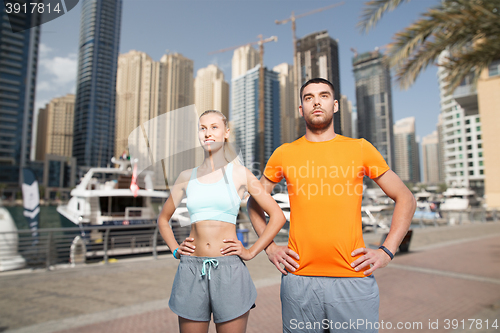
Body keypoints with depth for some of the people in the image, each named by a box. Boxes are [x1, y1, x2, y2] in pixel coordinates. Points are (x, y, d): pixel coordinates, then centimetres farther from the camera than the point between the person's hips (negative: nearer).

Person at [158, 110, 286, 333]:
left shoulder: (239, 174, 1)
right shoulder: (187, 177, 8)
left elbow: (277, 216, 2)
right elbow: (163, 218, 21)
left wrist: (251, 252, -2)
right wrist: (175, 249, 8)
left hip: (229, 271, -2)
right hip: (192, 270, 2)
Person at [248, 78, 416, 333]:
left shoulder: (360, 149, 4)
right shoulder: (284, 154, 5)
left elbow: (405, 199, 10)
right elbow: (254, 202, 16)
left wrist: (387, 251, 0)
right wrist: (270, 248, 6)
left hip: (354, 278, 0)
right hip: (298, 279, 1)